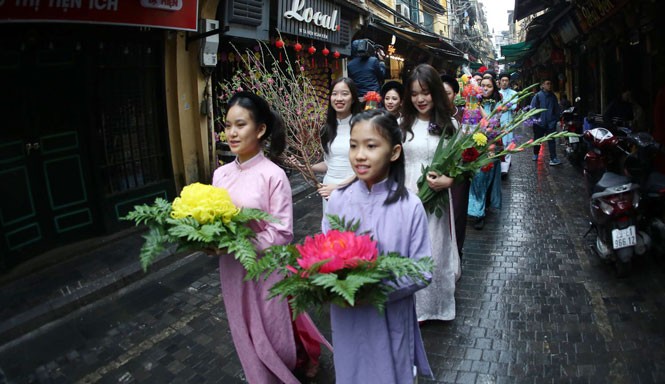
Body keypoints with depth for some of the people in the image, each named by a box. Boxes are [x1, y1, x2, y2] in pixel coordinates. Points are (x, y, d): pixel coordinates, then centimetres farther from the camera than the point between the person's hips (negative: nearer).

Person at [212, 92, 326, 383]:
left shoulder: (273, 175, -16)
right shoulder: (221, 174, 2)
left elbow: (282, 234, -17)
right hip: (232, 270, 5)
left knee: (273, 340, 12)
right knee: (246, 339, 20)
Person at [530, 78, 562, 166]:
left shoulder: (553, 96, 6)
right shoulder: (538, 95, -5)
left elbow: (556, 108, 11)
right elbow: (532, 108, -6)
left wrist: (556, 118, 3)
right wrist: (537, 118, -11)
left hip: (551, 122, 2)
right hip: (539, 123, -1)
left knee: (552, 140, -7)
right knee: (537, 139, 15)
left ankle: (553, 158, -10)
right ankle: (535, 154, 36)